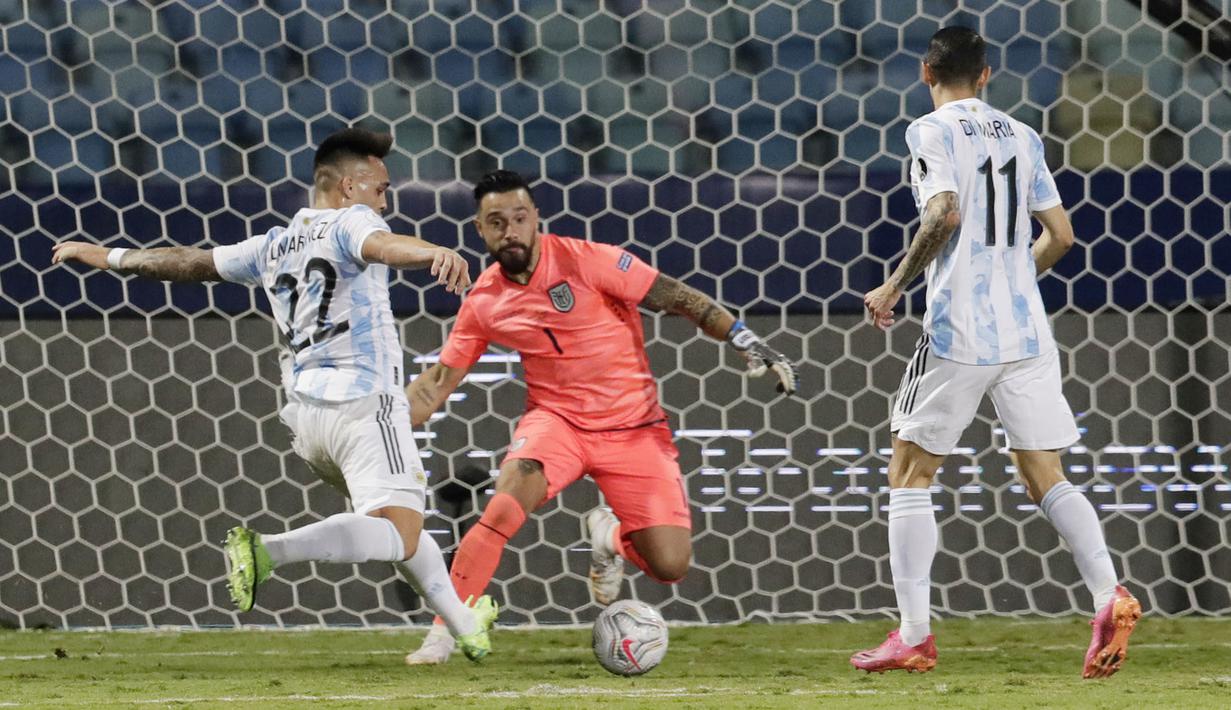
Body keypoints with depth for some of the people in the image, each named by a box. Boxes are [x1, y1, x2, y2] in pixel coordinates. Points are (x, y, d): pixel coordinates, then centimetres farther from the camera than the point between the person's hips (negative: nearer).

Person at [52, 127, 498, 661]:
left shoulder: (274, 246, 17)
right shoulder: (348, 223, -3)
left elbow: (193, 262, 27)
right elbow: (381, 245, -28)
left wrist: (110, 257, 43)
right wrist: (437, 254, -49)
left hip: (303, 412, 9)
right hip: (364, 400, -9)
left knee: (402, 522, 25)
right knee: (396, 534, -20)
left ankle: (464, 625, 32)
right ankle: (268, 552, -37)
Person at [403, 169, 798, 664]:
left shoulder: (584, 261, -14)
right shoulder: (484, 302, -2)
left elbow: (678, 299, -11)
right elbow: (439, 381, 7)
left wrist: (747, 342, -17)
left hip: (634, 427, -1)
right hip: (556, 419, 1)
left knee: (670, 566, -9)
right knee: (506, 505, -31)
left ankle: (611, 538, 27)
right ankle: (444, 632, -23)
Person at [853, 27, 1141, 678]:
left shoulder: (933, 131, -5)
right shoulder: (1021, 136, 13)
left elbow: (944, 214, -20)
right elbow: (1059, 235, 13)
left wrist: (895, 285, -9)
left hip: (958, 331, -5)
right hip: (1027, 331, 5)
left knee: (909, 474, 7)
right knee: (1045, 479, 7)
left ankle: (913, 635, 3)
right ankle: (1109, 595, -16)